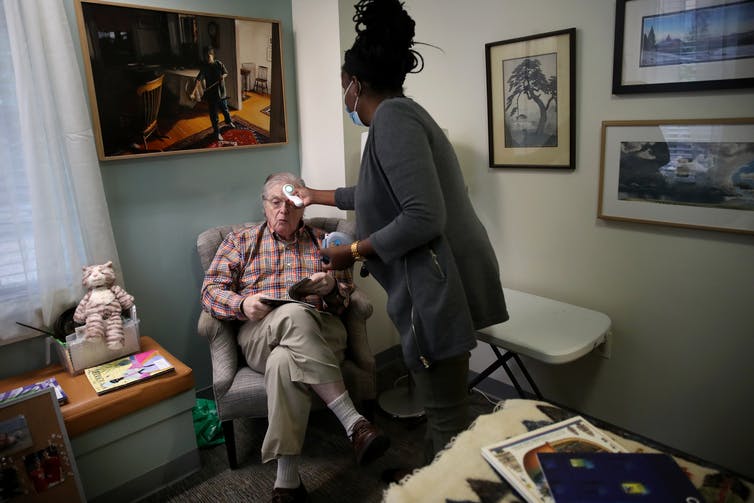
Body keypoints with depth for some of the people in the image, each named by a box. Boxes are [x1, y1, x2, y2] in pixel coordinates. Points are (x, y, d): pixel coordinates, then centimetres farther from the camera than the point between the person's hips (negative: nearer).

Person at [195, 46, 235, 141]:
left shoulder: (219, 63, -6)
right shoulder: (204, 67, -12)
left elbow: (226, 73, 6)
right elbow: (199, 78, -20)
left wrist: (223, 76, -19)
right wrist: (194, 88, -37)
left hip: (221, 91, 2)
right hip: (211, 93, -2)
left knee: (224, 108, 25)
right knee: (214, 114, 3)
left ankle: (228, 121, 54)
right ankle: (217, 132, 13)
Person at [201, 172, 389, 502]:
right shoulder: (240, 240, 19)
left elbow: (347, 292, 15)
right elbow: (211, 290, 8)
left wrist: (331, 286, -10)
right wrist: (243, 304, -14)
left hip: (319, 330, 1)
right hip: (259, 335, -1)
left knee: (284, 361, -37)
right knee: (294, 315, -39)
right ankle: (354, 423, -39)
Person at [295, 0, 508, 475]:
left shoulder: (392, 117, -15)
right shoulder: (404, 114, 16)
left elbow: (423, 219, -24)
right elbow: (380, 193, 32)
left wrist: (352, 252, -11)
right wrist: (319, 196, 44)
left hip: (441, 285, -10)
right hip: (444, 280, 10)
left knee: (447, 411, 6)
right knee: (441, 401, 23)